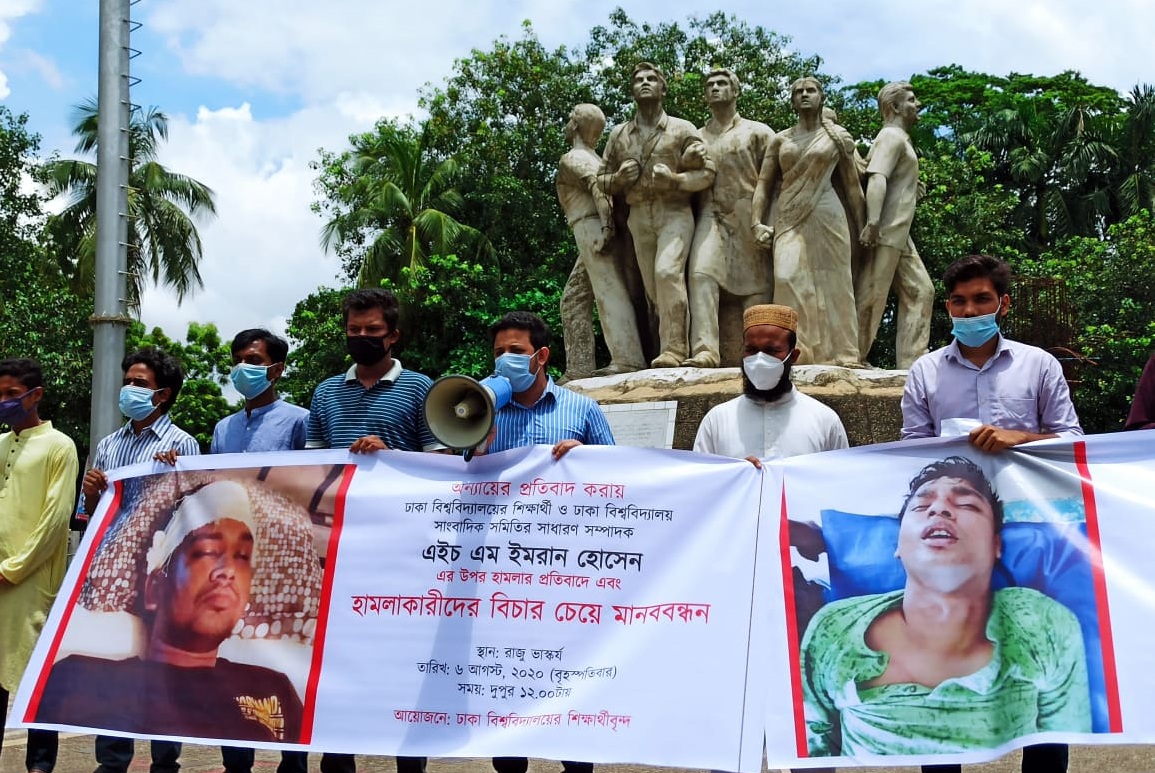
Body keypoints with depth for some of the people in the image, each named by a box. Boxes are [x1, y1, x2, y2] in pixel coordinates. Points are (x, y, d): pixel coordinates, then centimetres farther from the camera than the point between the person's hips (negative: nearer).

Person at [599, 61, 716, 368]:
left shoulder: (682, 129, 4)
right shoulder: (619, 134, 14)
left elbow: (707, 172, 0)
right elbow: (602, 180, 18)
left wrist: (675, 180, -17)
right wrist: (618, 178, -5)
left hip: (675, 213, -4)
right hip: (638, 216, 4)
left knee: (667, 272, -24)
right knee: (652, 285, 2)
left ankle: (674, 349, -24)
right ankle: (673, 347, 10)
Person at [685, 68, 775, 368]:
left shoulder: (757, 132, 12)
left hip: (748, 216, -1)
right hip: (710, 215, 1)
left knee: (756, 283, -4)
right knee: (701, 274, -21)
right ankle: (705, 350, -29)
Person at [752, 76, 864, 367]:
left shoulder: (837, 137, 10)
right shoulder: (780, 140, 14)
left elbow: (852, 187, 10)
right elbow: (764, 183, 10)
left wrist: (861, 229, 7)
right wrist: (757, 222, -3)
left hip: (826, 215, -1)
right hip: (789, 218, 1)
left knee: (830, 282, -4)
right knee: (788, 277, -15)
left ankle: (837, 354, 0)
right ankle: (798, 352, -14)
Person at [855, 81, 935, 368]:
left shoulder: (901, 139, 22)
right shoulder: (891, 137, -9)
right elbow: (877, 179, -23)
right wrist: (872, 223, -32)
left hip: (899, 236, 10)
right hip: (885, 232, -10)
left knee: (920, 291, 8)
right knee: (871, 296, -7)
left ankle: (911, 363, 7)